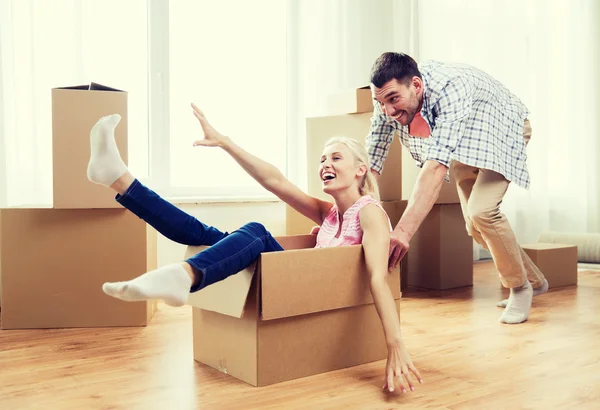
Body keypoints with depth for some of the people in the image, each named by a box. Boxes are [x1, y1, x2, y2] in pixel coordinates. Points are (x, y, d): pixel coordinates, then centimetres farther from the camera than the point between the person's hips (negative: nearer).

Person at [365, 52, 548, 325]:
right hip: (463, 145, 7)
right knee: (475, 227, 7)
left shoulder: (450, 88, -43)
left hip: (503, 129, -6)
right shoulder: (388, 98, -25)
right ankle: (535, 281, 30)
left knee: (481, 211, -26)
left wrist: (404, 230, -63)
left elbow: (436, 167, -54)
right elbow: (370, 162, -20)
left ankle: (519, 288, 0)